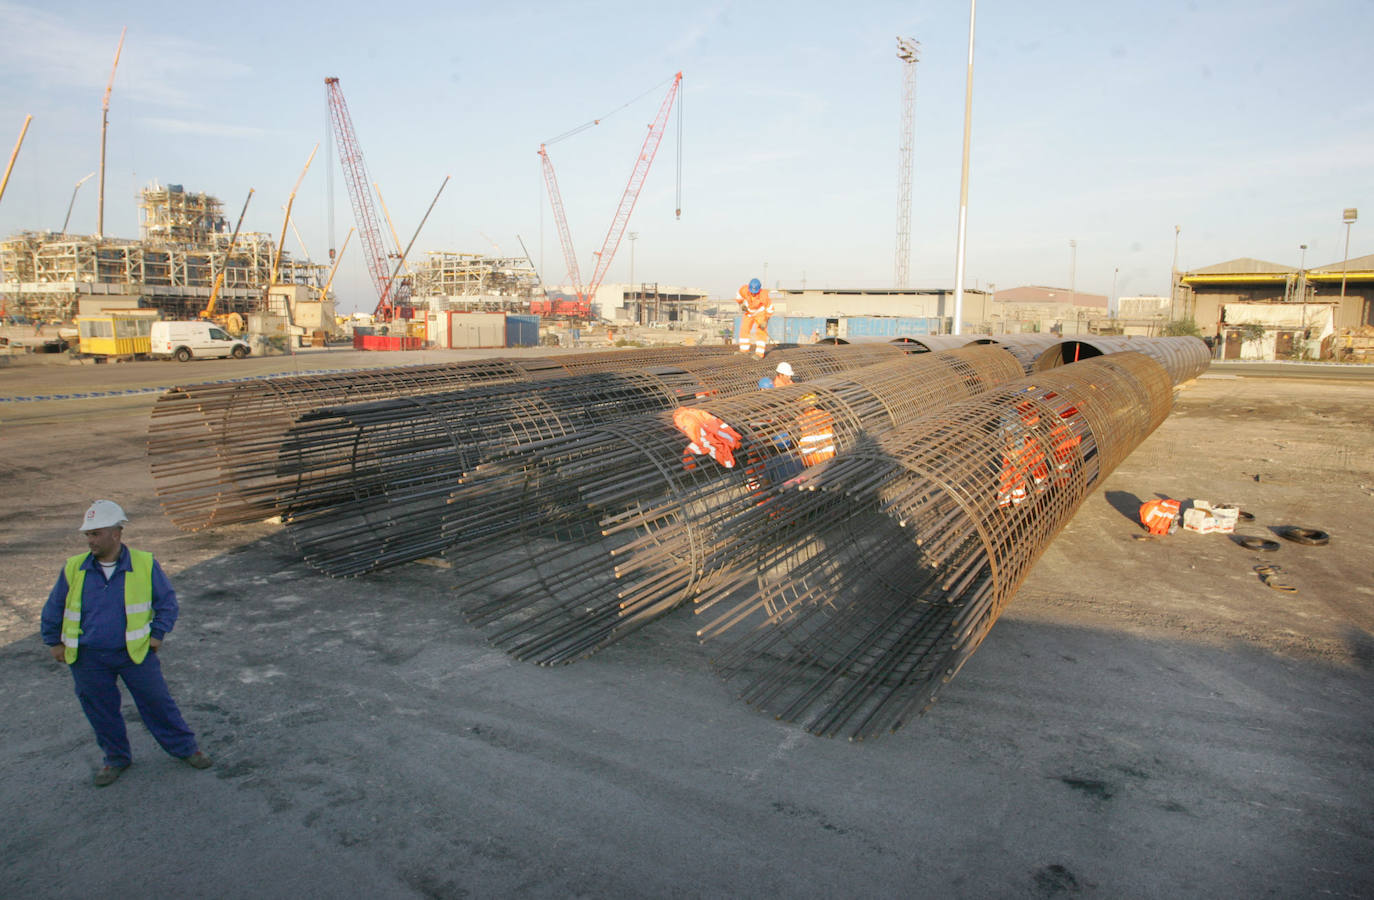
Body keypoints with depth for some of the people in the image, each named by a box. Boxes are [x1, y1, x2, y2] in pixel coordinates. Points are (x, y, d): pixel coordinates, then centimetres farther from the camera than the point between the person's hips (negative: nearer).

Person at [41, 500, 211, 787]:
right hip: (89, 659, 2)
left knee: (157, 703, 5)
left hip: (136, 652, -2)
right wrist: (54, 642, 13)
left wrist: (157, 634, -3)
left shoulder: (144, 564, -9)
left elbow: (167, 600, 2)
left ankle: (186, 747, 21)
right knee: (101, 711, 13)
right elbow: (54, 607, 11)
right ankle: (117, 759, 33)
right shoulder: (74, 568, -4)